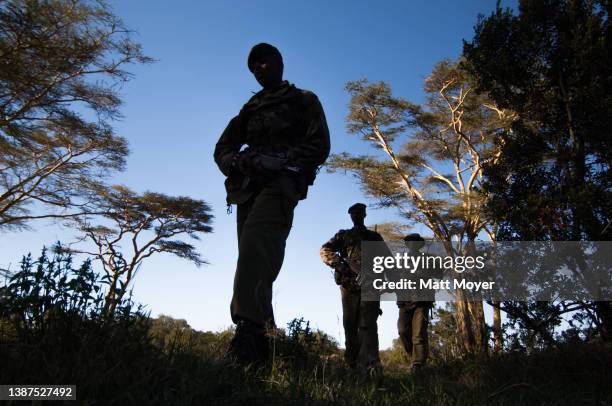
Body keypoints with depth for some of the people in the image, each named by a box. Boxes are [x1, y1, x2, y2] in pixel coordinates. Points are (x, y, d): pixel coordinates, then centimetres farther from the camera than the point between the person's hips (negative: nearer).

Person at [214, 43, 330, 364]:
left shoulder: (303, 101, 17)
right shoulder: (249, 109, 30)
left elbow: (319, 146, 4)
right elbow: (222, 149, 22)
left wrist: (280, 159, -13)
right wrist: (239, 162, -3)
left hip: (281, 182, -6)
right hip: (247, 187, 6)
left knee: (255, 245, -31)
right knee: (254, 256, -2)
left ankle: (248, 327, -43)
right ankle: (258, 342, 1)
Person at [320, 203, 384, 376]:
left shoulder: (375, 237, 26)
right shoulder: (343, 235, 22)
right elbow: (325, 250, 9)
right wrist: (340, 264, -10)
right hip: (349, 284, 1)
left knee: (368, 324, -13)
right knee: (351, 325, 0)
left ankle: (369, 366, -24)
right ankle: (353, 365, 7)